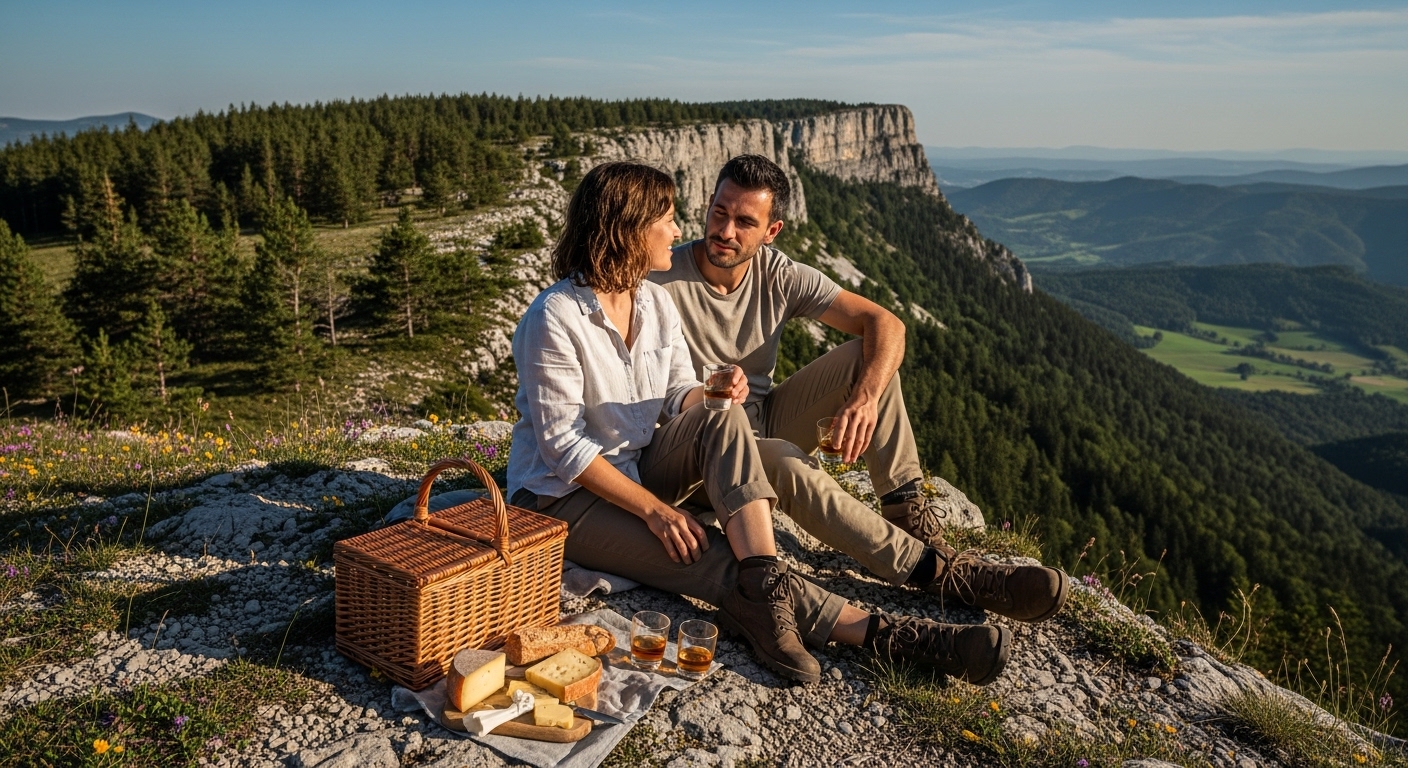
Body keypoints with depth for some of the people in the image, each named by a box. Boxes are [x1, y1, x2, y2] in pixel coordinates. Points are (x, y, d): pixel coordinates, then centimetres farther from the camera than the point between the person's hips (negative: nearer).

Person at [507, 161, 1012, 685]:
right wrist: (654, 509, -24)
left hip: (640, 469, 7)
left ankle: (764, 591, -35)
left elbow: (679, 396, 5)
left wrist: (712, 396, -20)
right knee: (715, 559, -24)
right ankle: (879, 632, -25)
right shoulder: (555, 317, -19)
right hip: (562, 497, -6)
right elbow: (562, 444, -20)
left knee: (721, 419, -24)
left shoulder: (653, 300, 3)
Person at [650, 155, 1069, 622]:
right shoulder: (663, 282, -16)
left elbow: (885, 323, -11)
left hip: (767, 422, 5)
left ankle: (908, 512, -18)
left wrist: (864, 397, -30)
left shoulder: (779, 276, -5)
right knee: (786, 462, -38)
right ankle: (939, 572, -32)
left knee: (870, 351, -13)